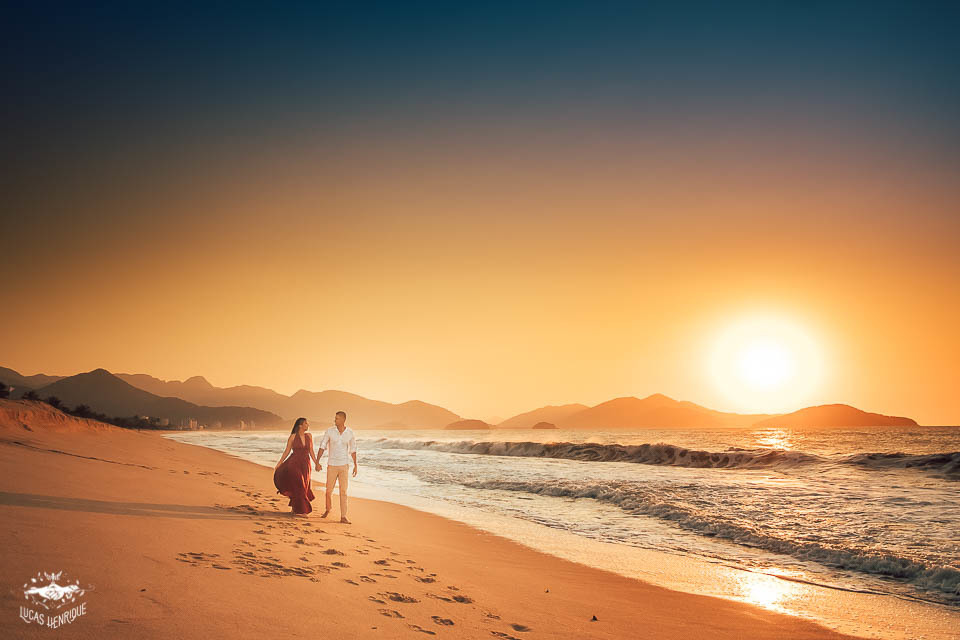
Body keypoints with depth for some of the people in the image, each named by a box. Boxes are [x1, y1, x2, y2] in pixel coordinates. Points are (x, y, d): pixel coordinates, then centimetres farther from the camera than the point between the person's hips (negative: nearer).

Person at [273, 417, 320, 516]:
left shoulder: (309, 436, 6)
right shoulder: (293, 436, -4)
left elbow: (311, 451, 10)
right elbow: (287, 451, 1)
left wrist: (316, 463, 5)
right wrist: (279, 463, -1)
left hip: (305, 464, 4)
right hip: (294, 463, -4)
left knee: (303, 487, 6)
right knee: (298, 487, -6)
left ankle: (294, 508, 23)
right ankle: (299, 511, 7)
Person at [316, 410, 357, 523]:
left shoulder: (350, 433, -3)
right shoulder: (329, 431, -6)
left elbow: (353, 450, 6)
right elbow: (322, 447, -3)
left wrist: (355, 465, 4)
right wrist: (317, 462, -10)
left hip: (344, 465, 0)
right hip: (332, 465, 0)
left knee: (343, 491, -5)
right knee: (329, 490, 7)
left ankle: (343, 517, -4)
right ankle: (327, 510, 35)